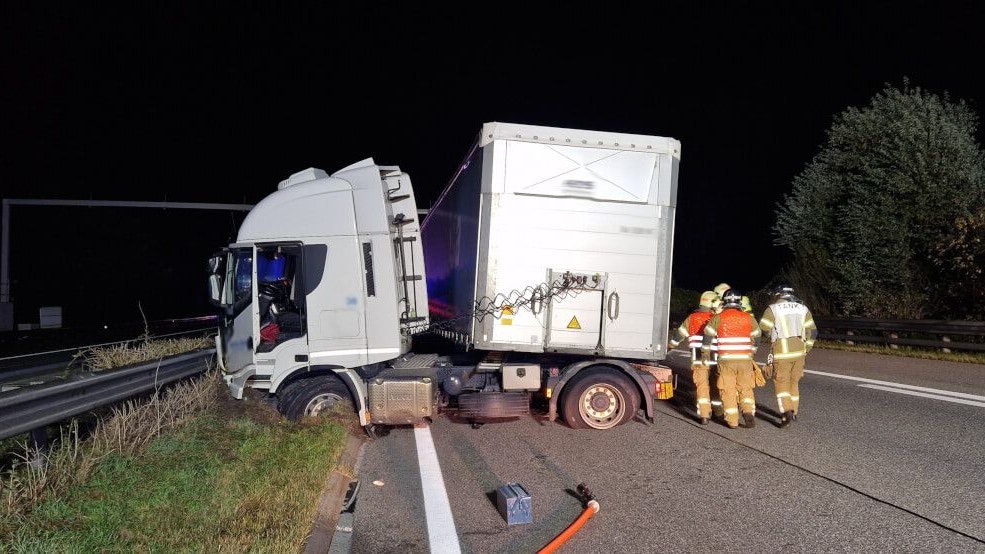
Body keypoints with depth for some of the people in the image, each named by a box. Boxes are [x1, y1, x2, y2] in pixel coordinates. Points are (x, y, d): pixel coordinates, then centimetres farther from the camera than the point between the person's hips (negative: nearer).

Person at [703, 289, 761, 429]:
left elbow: (708, 336, 0)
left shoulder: (718, 318, -2)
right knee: (746, 388, 14)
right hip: (745, 360, 2)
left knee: (728, 390, 6)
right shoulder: (749, 318, 4)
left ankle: (732, 421, 6)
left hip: (726, 360, -2)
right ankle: (748, 412, -5)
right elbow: (756, 337, 14)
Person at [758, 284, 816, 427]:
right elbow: (812, 332, 7)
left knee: (781, 383, 2)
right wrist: (806, 350, 17)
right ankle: (793, 411, 25)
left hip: (781, 352, -4)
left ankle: (787, 412, -13)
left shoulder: (773, 309, -4)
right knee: (794, 382, 17)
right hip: (799, 352, 4)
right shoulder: (803, 309, 9)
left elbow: (764, 330, -5)